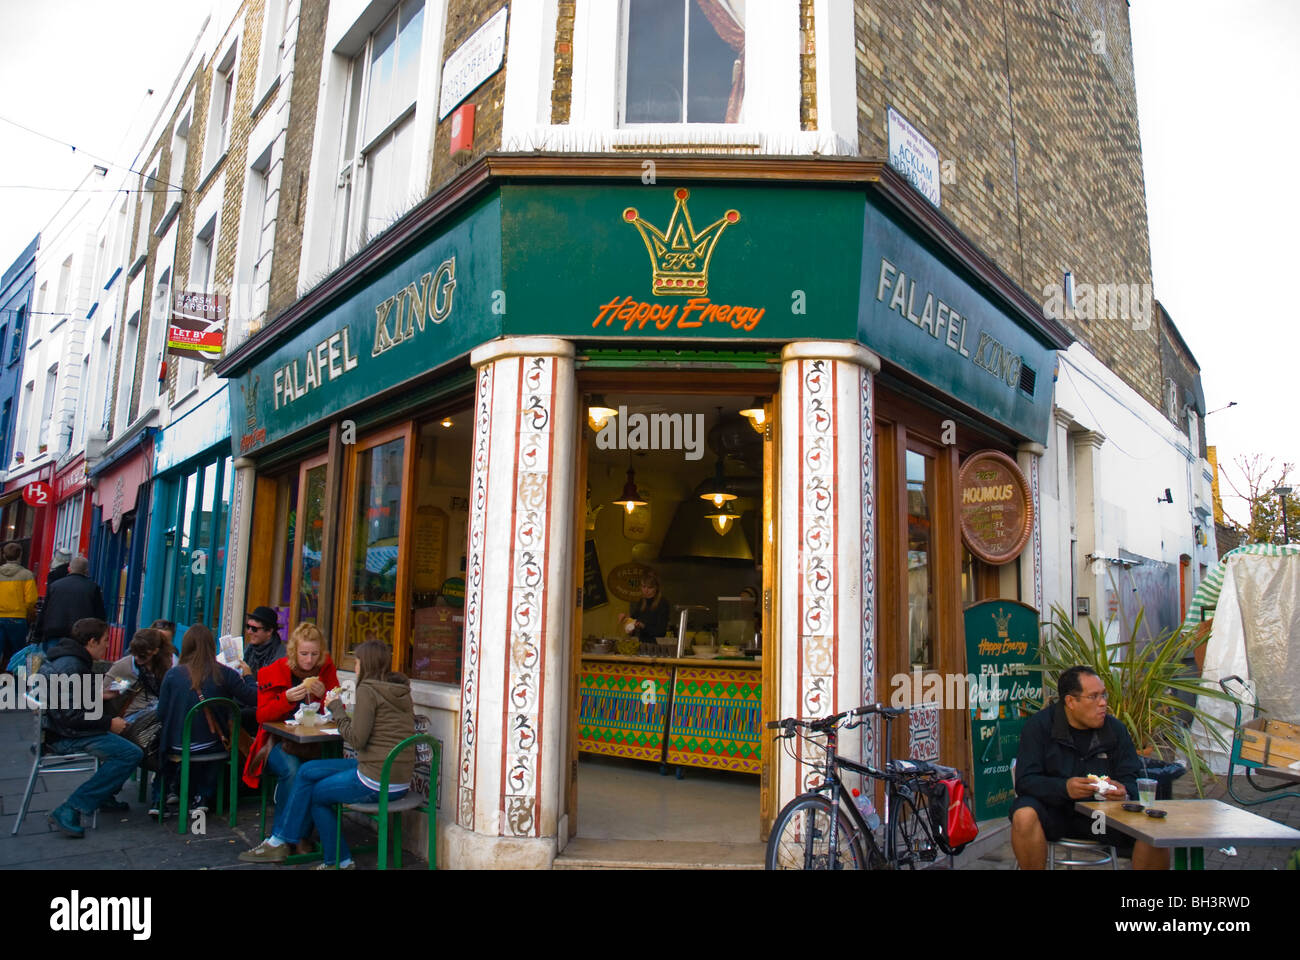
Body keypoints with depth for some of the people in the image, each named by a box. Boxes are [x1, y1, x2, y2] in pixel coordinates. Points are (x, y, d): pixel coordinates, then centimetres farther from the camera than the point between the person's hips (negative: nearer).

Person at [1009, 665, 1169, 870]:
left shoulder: (1115, 729, 4)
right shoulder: (1039, 725, -7)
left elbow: (1131, 778, 6)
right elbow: (1025, 780, -13)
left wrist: (1124, 792, -19)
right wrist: (1065, 788, -31)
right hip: (1054, 809, -3)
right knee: (1024, 816, -34)